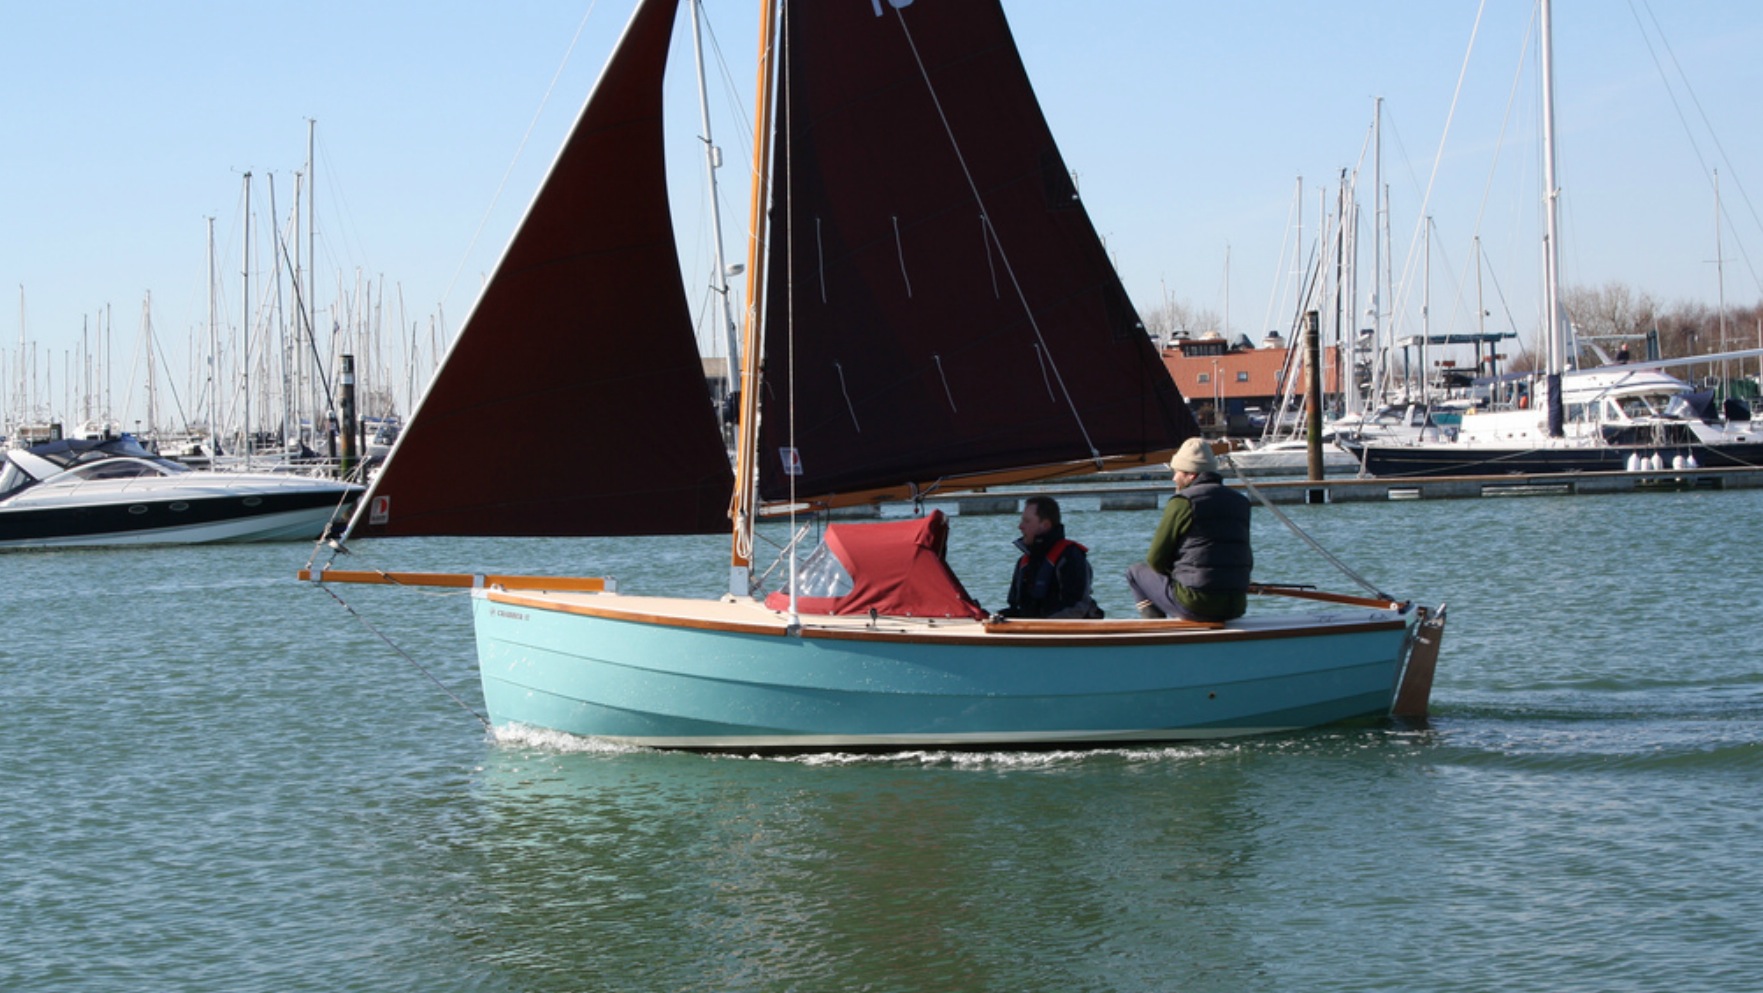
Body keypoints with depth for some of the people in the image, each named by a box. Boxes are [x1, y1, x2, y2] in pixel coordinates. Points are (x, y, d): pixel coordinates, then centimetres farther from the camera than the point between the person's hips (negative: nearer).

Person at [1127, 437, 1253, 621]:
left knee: (1136, 571, 17)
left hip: (1196, 606, -6)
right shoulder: (1240, 502, 11)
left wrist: (1173, 572, 21)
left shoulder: (1183, 502, -6)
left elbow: (1155, 560, -2)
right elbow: (1247, 562, 16)